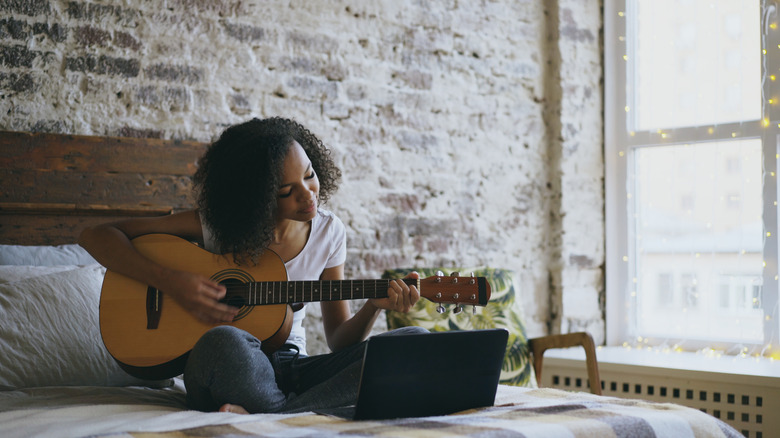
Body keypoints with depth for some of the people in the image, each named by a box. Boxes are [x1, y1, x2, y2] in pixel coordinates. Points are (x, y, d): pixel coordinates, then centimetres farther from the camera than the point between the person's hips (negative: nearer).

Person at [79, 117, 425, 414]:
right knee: (224, 342, -42)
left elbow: (340, 340, 7)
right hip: (228, 370, -4)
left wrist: (374, 307, -15)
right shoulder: (216, 224, -6)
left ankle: (258, 412, -29)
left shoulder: (328, 232, 3)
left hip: (291, 369, 4)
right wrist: (169, 282, -20)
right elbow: (96, 237, -7)